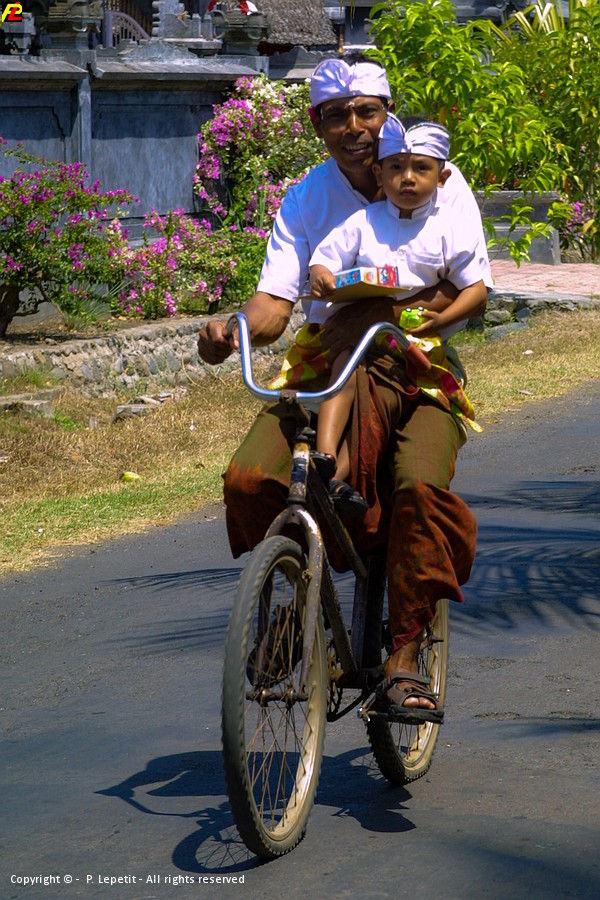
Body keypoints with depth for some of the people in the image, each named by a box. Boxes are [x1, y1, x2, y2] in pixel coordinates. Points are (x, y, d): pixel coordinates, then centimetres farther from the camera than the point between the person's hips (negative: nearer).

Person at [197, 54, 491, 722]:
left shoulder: (439, 181, -4)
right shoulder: (306, 198, 1)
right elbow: (276, 297, -9)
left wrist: (379, 313, -30)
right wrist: (233, 329, -33)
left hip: (417, 365, -2)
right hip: (323, 365, 2)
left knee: (420, 485, -32)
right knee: (248, 478, -23)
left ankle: (404, 654, -21)